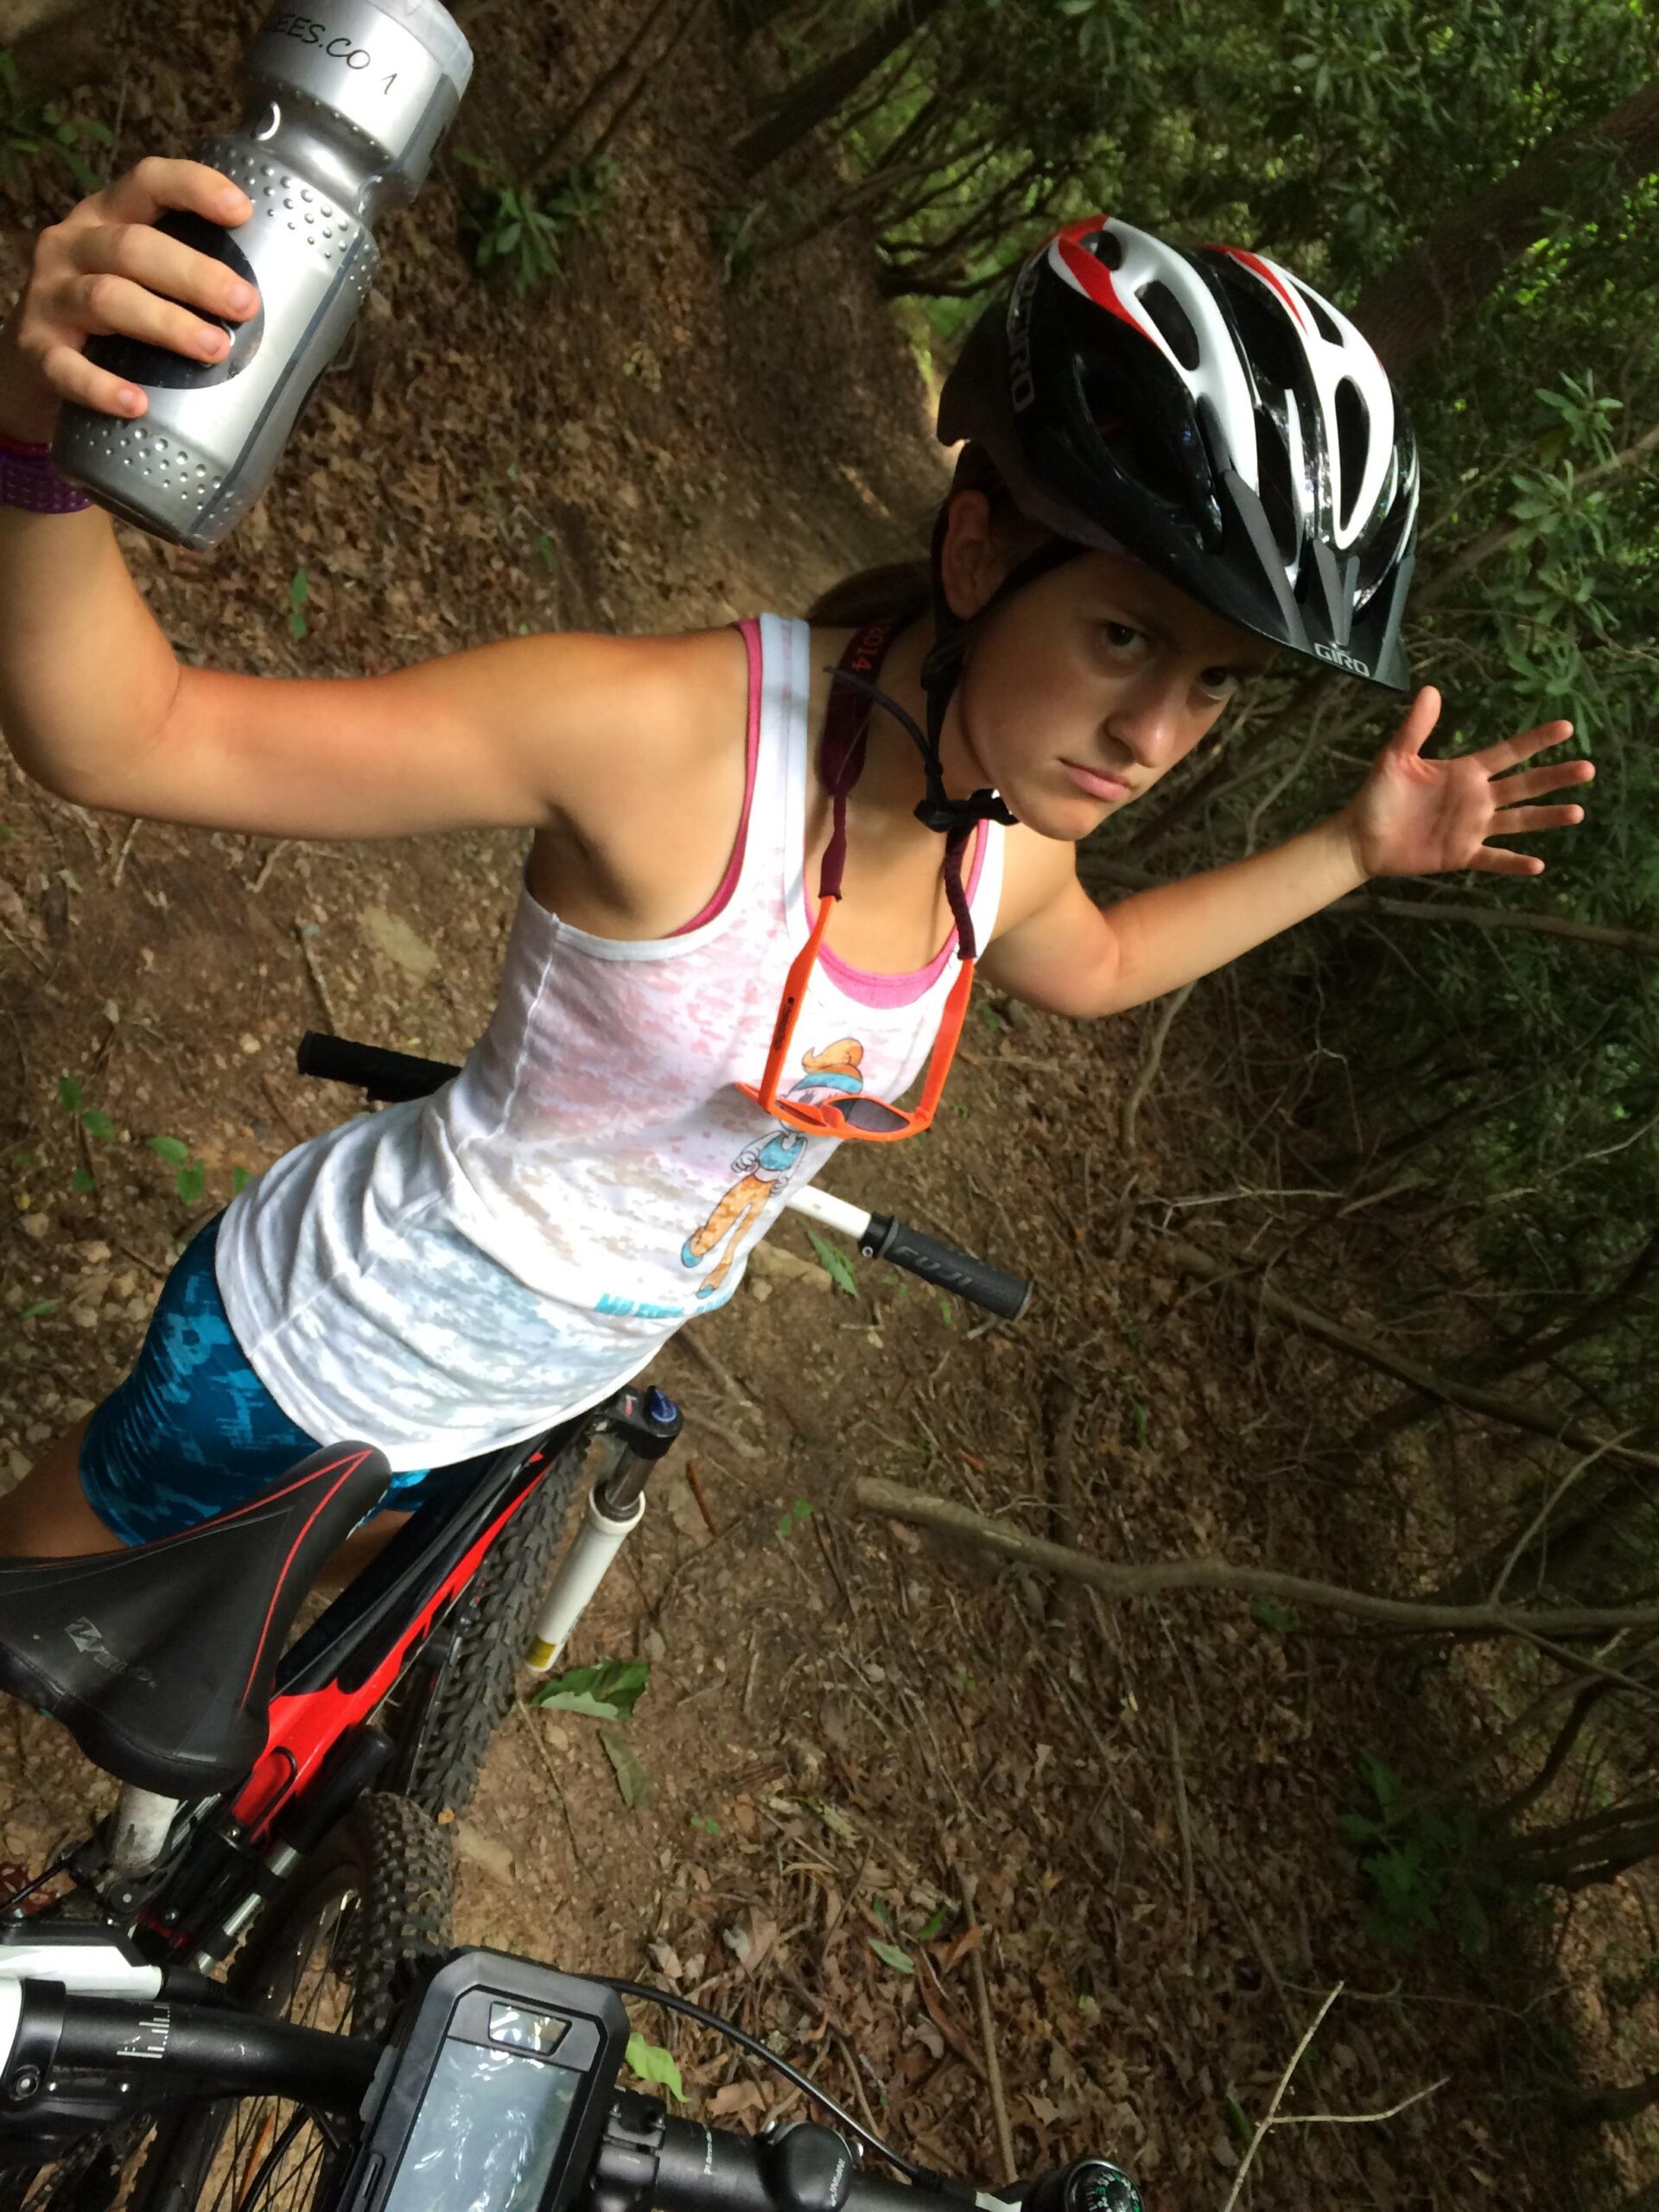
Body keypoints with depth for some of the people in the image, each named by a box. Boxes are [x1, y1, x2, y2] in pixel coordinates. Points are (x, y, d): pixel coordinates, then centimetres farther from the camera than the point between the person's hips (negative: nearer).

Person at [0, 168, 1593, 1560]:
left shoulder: (1010, 847, -13)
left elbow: (1094, 966, 13)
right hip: (328, 1342, -5)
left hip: (532, 1398, 6)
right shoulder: (670, 733, -35)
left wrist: (1356, 849, 7)